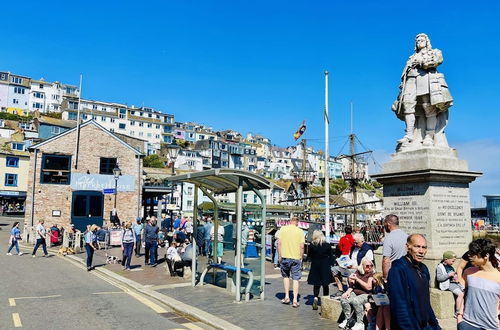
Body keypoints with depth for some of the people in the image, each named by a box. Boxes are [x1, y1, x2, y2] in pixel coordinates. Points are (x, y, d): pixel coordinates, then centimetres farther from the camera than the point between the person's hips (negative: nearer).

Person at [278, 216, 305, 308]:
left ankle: (287, 297, 18)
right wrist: (301, 258, 6)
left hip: (285, 256, 1)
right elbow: (302, 246, -5)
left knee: (286, 276, 20)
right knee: (295, 279, 7)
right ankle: (295, 300, 5)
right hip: (296, 258, -1)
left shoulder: (283, 229, 1)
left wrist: (280, 256, 6)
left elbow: (279, 243, -1)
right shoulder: (300, 231, -2)